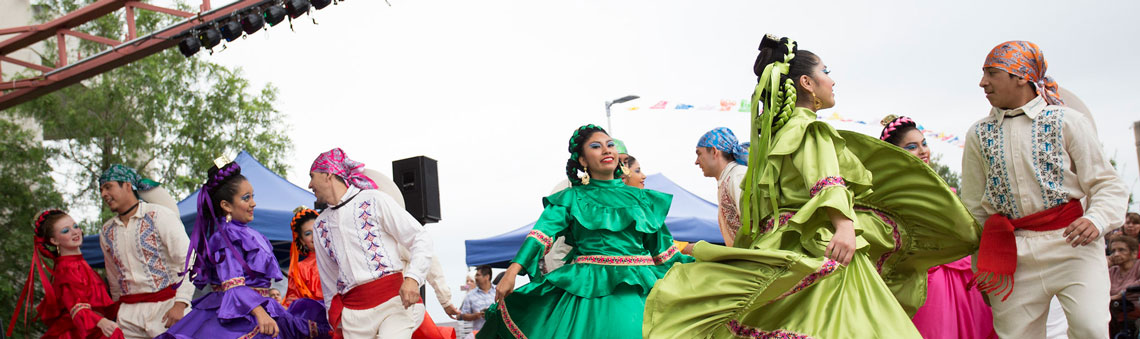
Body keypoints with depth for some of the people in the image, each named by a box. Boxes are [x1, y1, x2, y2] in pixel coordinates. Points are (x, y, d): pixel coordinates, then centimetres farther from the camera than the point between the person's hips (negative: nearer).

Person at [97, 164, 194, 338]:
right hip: (130, 315, 5)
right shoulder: (106, 231, 15)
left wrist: (180, 304, -15)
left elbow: (188, 260, -10)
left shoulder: (159, 215, -3)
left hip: (167, 304, -5)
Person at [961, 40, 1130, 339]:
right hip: (1011, 255, 3)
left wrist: (1096, 220, -20)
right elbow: (974, 208, 16)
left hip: (1070, 243, -3)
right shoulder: (979, 135, 11)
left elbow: (1108, 185, 0)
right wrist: (982, 268, 13)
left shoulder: (1066, 121, 2)